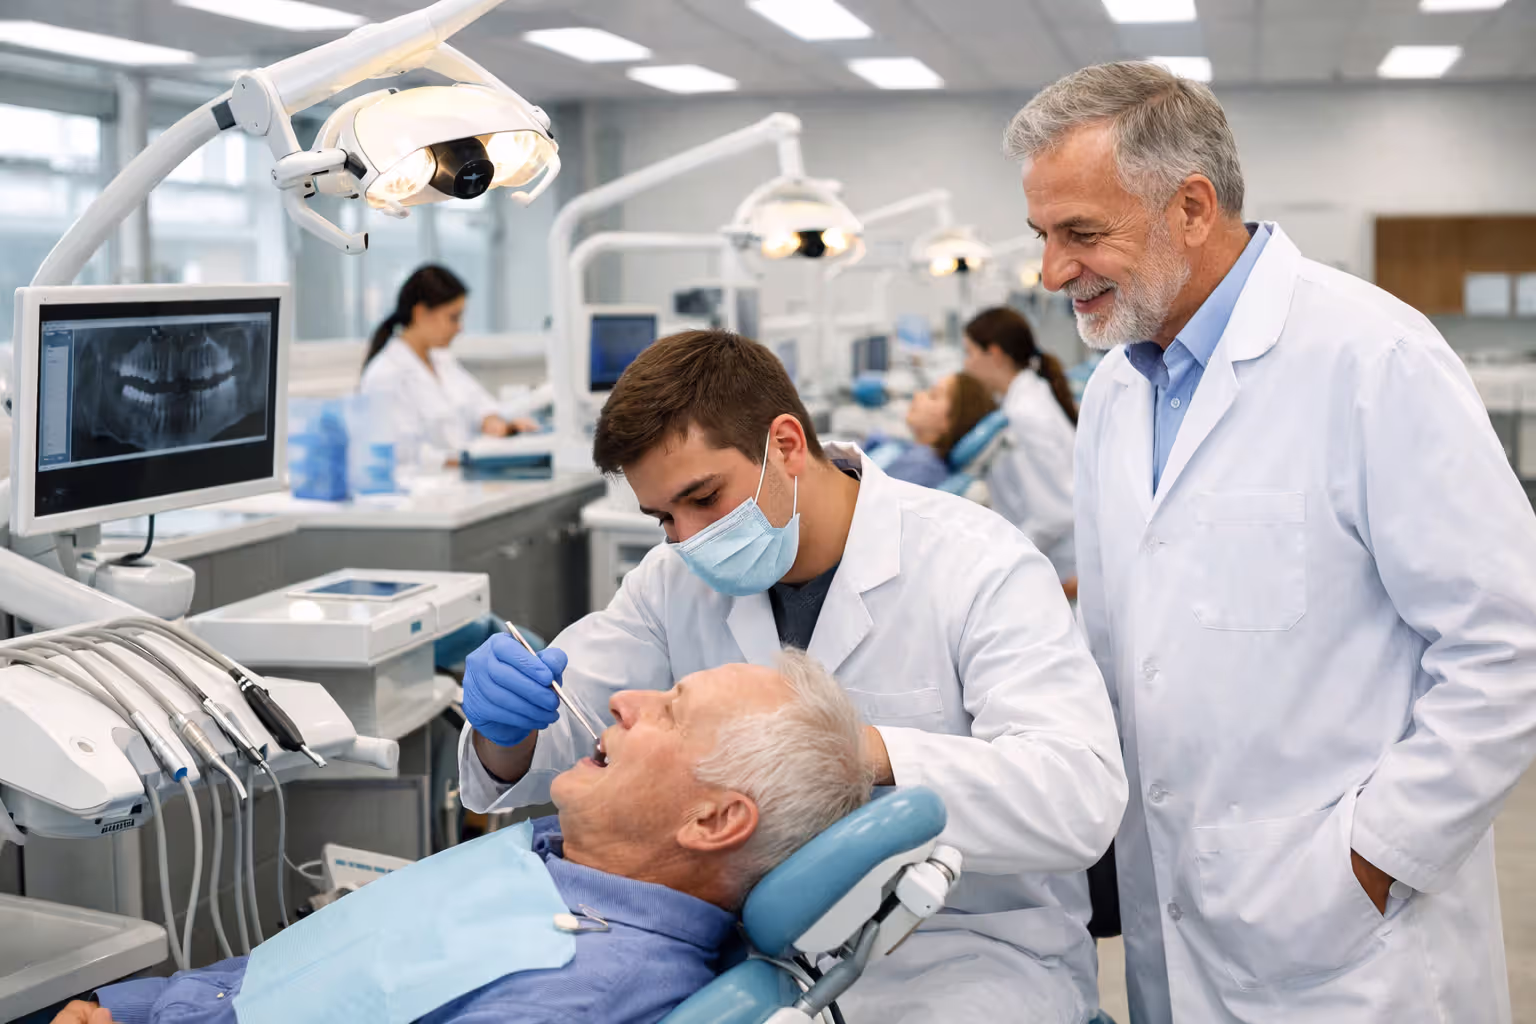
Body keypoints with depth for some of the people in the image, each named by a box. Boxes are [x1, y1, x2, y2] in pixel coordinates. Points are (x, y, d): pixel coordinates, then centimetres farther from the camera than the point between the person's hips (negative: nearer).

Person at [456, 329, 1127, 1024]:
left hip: (968, 943, -4)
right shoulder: (678, 577, 2)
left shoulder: (980, 568, -16)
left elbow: (1081, 797, -28)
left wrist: (867, 750, -40)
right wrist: (506, 731, -19)